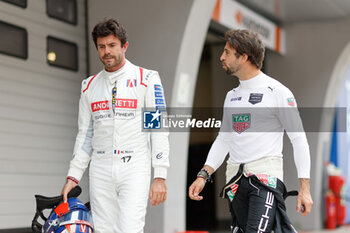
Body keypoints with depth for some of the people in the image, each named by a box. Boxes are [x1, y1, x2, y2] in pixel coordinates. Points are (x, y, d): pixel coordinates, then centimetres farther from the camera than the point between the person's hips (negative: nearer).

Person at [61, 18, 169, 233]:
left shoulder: (146, 79, 0)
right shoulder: (90, 86, 14)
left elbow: (159, 130, -4)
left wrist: (160, 176, -11)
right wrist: (73, 176, 9)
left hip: (135, 169, -4)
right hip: (100, 171, 4)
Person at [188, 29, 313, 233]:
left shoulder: (277, 92, -3)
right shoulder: (232, 96, 18)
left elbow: (299, 139, -3)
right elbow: (223, 139, 21)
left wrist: (305, 188, -9)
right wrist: (203, 175, 8)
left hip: (266, 177, -7)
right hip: (235, 180, 7)